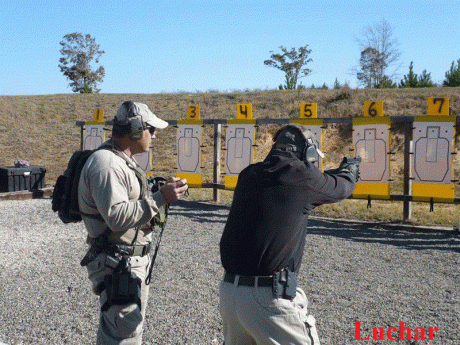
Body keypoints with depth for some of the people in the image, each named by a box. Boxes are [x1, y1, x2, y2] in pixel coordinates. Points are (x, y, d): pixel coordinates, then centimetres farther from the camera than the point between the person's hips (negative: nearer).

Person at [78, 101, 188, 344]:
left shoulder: (123, 161, 15)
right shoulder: (106, 163, -19)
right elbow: (117, 217, -27)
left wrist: (164, 192, 7)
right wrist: (161, 198, -25)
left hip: (133, 261, 11)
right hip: (117, 266, -11)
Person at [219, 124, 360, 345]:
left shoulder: (249, 175, 8)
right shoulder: (302, 176, -7)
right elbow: (341, 188, 10)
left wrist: (337, 171, 36)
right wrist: (350, 171, 34)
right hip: (269, 297, -6)